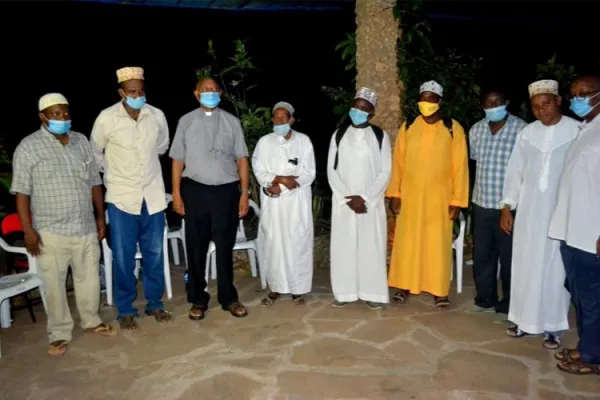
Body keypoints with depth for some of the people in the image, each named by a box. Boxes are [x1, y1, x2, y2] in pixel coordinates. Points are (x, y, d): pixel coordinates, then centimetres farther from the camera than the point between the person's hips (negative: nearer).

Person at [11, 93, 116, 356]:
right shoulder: (28, 147, -7)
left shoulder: (81, 141, 6)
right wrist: (28, 230, -12)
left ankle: (91, 321, 34)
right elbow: (21, 192, -7)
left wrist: (101, 216, 10)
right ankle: (60, 333, 22)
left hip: (86, 227, 4)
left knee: (89, 278, 14)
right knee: (54, 284, 6)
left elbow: (94, 182, 10)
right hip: (51, 231, -3)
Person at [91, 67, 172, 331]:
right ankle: (125, 310, 20)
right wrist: (114, 174, 12)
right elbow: (95, 152, 6)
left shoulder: (157, 116, -3)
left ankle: (155, 304, 26)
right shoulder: (107, 118, -9)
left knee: (154, 254, 10)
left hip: (153, 195, 2)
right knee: (123, 257, 4)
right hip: (121, 197, -2)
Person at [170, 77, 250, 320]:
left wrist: (244, 192, -3)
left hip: (227, 191, 0)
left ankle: (229, 298, 24)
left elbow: (241, 159, 3)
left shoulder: (231, 122, 5)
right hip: (195, 191, 0)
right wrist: (176, 193, -3)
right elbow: (178, 160, 3)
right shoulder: (186, 122, 4)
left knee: (225, 247, 10)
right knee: (196, 247, 9)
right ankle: (198, 300, 25)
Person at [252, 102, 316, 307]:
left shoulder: (304, 141, 3)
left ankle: (298, 289, 12)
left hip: (297, 202, -1)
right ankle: (276, 288, 16)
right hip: (273, 203, 1)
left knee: (297, 243, 1)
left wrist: (280, 186, -13)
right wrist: (280, 179, -18)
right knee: (273, 243, 3)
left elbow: (309, 173, -3)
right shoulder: (264, 142, 7)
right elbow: (259, 172, 1)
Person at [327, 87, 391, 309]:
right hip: (343, 202, 1)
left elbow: (385, 172, -3)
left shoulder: (380, 136, 2)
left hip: (372, 203, -1)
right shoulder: (339, 135, 6)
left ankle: (372, 293, 12)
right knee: (343, 246, 3)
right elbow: (331, 170, 0)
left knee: (372, 246, 1)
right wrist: (349, 198, -10)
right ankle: (344, 292, 14)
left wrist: (365, 198, -12)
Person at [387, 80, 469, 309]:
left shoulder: (453, 129, -2)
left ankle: (439, 290, 16)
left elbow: (460, 166, -3)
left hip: (439, 198, -1)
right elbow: (398, 162, 3)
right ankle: (404, 286, 19)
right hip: (410, 196, 2)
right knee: (407, 242, 7)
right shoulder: (407, 127, 3)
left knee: (438, 244, 4)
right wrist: (394, 193, -2)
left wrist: (457, 200, -7)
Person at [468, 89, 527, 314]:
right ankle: (485, 299, 30)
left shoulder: (522, 130, -10)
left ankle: (509, 305, 22)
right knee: (481, 255, 13)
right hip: (481, 204, 5)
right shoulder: (476, 130, 5)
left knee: (509, 257, 6)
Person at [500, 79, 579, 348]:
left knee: (554, 269, 5)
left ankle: (552, 326, 18)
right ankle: (525, 320, 23)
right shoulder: (527, 133, 5)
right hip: (528, 212, 3)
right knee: (525, 266, 9)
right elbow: (515, 172, 8)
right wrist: (507, 207, 4)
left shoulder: (577, 131, -7)